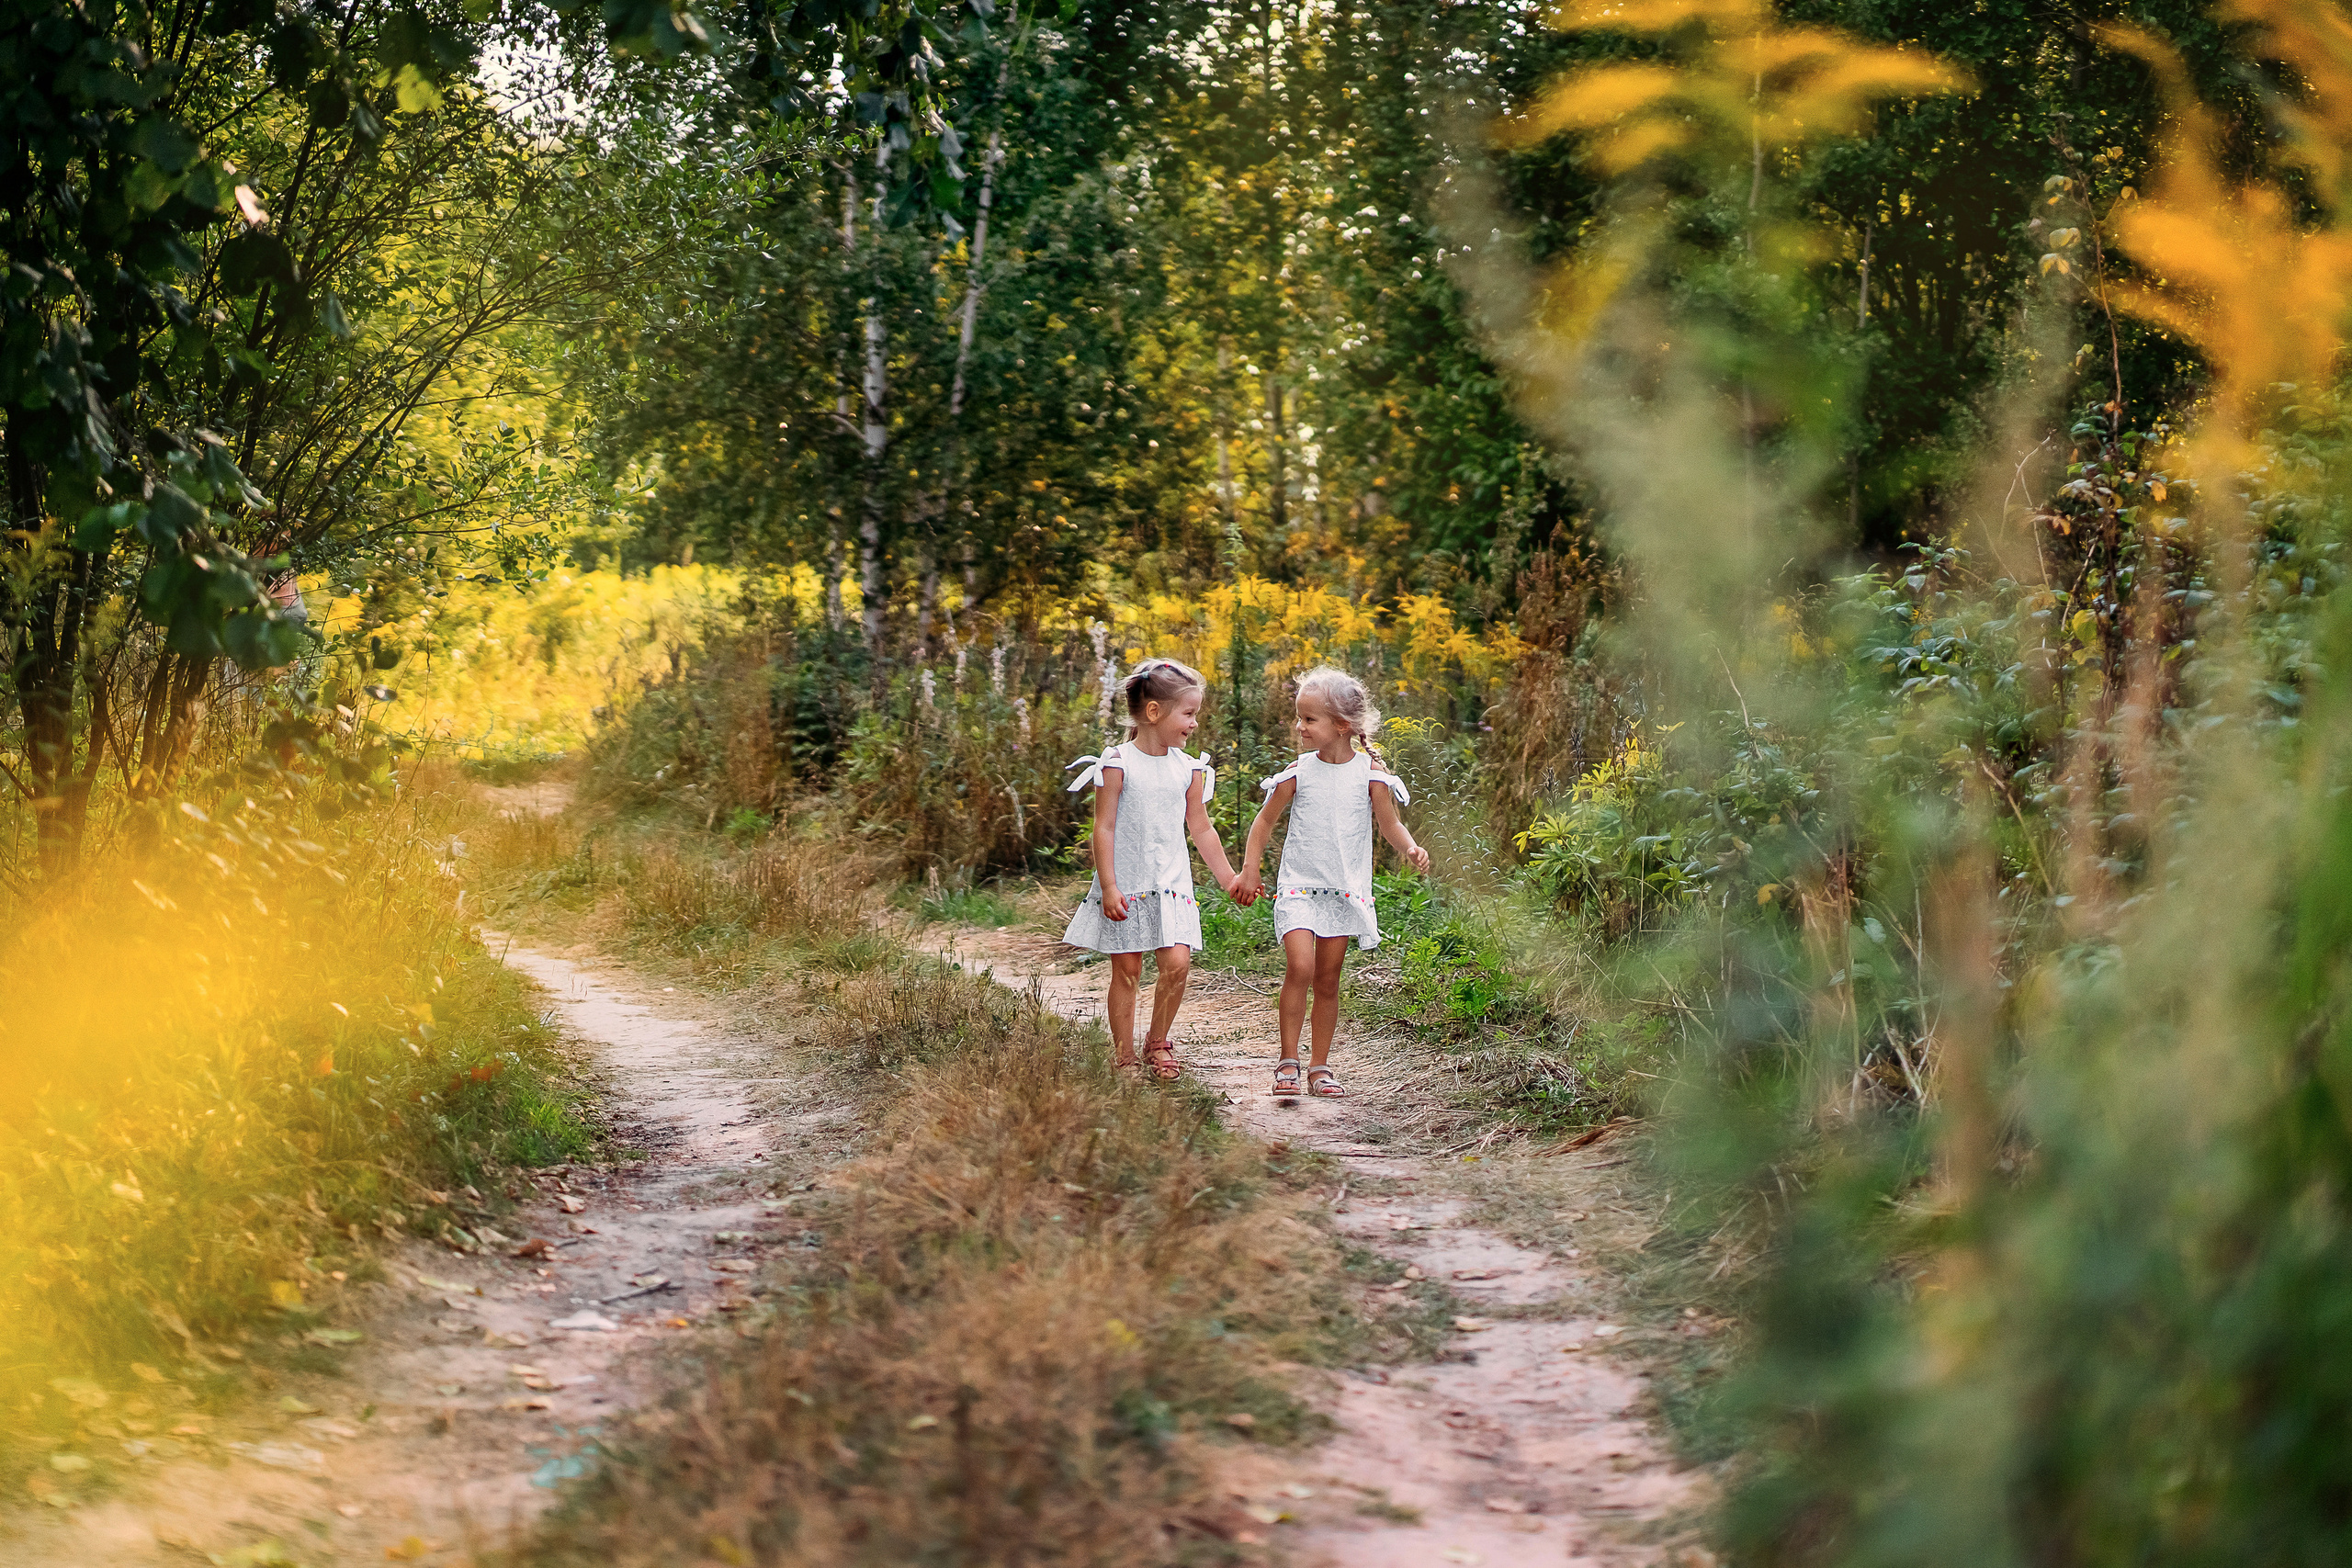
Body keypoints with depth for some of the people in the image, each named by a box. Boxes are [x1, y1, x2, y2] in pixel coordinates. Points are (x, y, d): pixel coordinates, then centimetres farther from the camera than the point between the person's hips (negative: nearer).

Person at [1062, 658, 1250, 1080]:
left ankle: (1158, 1042, 10)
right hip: (1126, 884, -3)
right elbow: (1104, 828, -8)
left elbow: (1201, 828, 15)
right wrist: (1109, 886, -13)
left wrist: (1229, 878, 17)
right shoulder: (1118, 764, -8)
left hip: (1171, 884, 3)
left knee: (1177, 963, -10)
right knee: (1127, 970, 1)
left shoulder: (1188, 768, 6)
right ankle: (1124, 1056, 11)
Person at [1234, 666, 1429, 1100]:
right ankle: (1288, 1062, -11)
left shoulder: (1370, 772, -4)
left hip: (1345, 889, 1)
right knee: (1299, 966, -18)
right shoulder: (1298, 772, -4)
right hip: (1298, 885, -1)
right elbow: (1265, 821, 7)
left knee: (1328, 979, 7)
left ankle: (1320, 1066, 17)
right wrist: (1249, 869, 1)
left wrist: (1410, 848, -19)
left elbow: (1389, 824, 0)